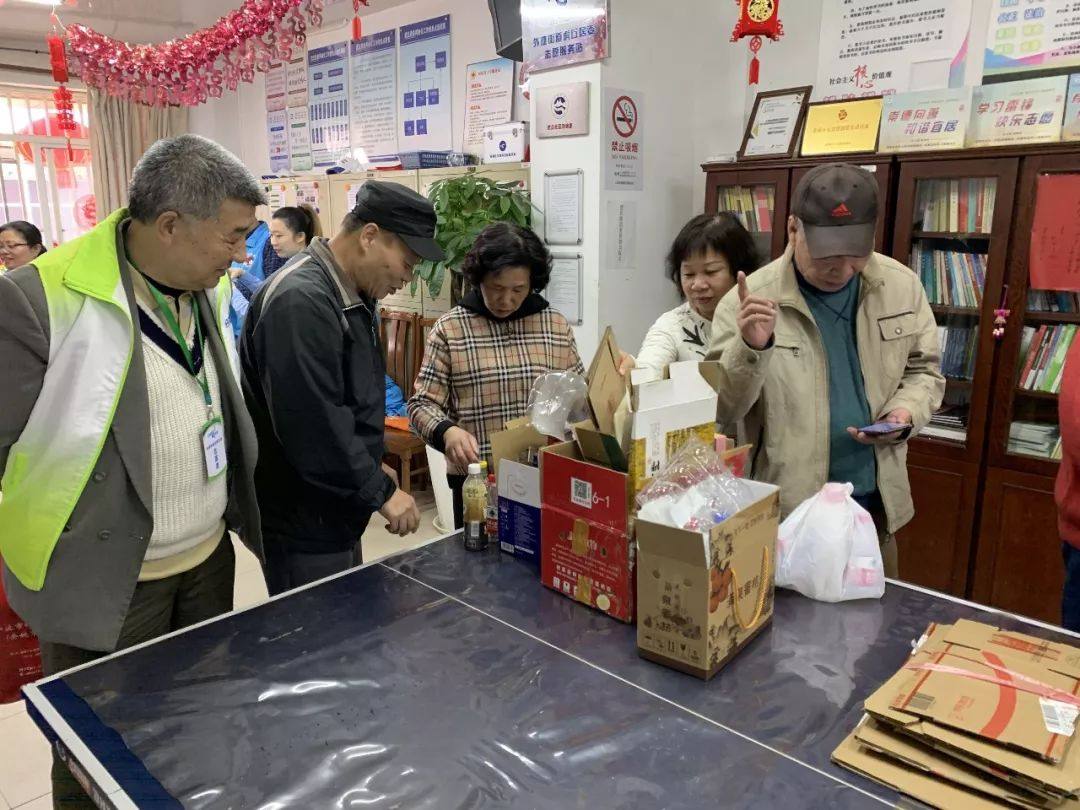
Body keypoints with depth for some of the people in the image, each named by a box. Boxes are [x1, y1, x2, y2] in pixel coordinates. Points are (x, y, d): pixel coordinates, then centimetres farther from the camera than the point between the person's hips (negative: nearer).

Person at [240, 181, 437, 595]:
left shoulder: (350, 294, 9)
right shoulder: (300, 301, -25)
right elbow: (313, 425, -29)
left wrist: (371, 464, 14)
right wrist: (381, 492, -19)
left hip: (334, 514, 10)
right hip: (302, 526, -10)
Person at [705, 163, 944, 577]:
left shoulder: (902, 286, 0)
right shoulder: (747, 301, -13)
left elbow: (924, 370, 12)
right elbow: (718, 410, -14)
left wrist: (906, 412, -9)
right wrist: (750, 349, -31)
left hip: (876, 503, 4)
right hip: (780, 509, -4)